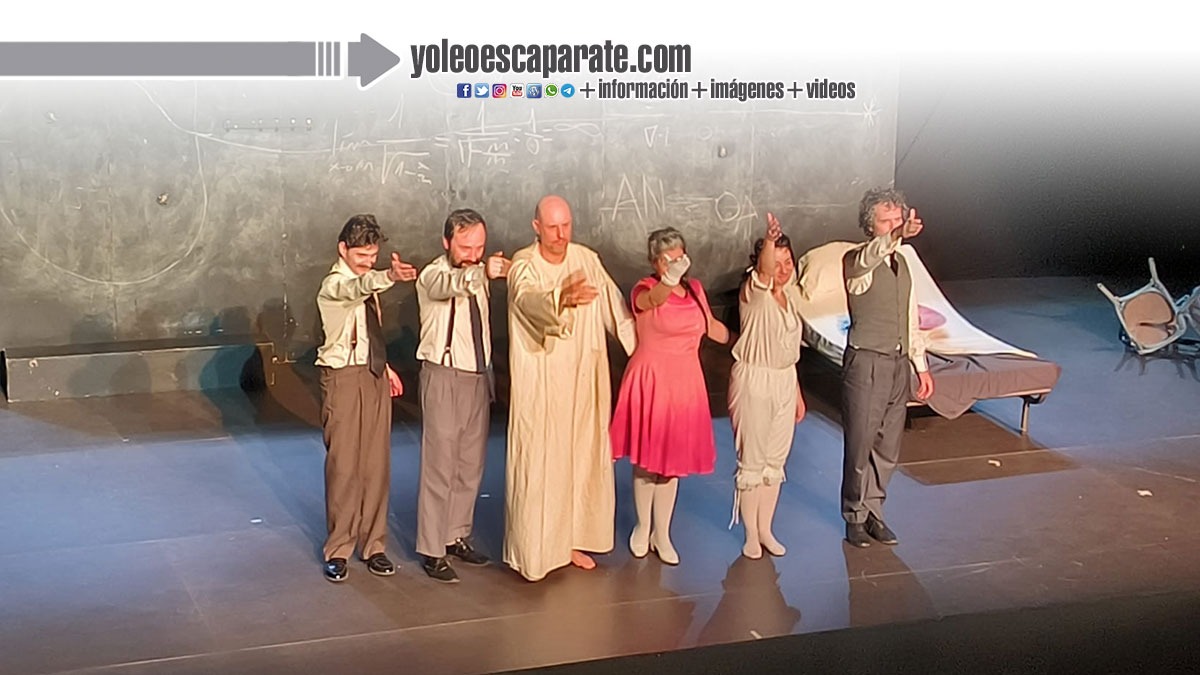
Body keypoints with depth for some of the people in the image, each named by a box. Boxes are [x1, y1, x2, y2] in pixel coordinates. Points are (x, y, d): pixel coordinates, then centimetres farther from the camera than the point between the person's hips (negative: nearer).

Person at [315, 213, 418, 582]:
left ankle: (373, 545, 18)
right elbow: (359, 288, -39)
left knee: (376, 463, 8)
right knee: (343, 464, -1)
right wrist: (390, 276, -58)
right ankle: (338, 549, 10)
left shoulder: (365, 283, 11)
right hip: (344, 377, -7)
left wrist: (385, 366, 13)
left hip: (374, 375, 7)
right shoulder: (335, 284, -14)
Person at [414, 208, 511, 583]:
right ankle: (432, 551, 1)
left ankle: (457, 536, 25)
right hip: (444, 378, -7)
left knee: (471, 465, 12)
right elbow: (452, 284, -38)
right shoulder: (432, 276, -12)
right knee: (439, 466, -5)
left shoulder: (477, 274, 10)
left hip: (478, 377, 7)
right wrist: (482, 272, -57)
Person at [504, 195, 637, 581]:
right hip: (540, 386, -5)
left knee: (581, 458, 12)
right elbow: (529, 301, -36)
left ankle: (571, 539, 25)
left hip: (583, 381, 5)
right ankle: (532, 550, 6)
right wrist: (562, 299, -56)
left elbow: (614, 307, 13)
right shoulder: (524, 266, -13)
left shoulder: (587, 260, 2)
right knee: (537, 463, -3)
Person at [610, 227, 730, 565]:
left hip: (684, 384, 4)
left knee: (671, 460, 11)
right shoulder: (644, 290, -14)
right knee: (646, 458, 7)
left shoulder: (695, 289, 3)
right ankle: (643, 527, 27)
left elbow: (711, 326, 21)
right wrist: (670, 279, -61)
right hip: (650, 381, -4)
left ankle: (662, 534, 23)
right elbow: (653, 300, -41)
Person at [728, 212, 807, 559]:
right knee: (752, 460, 2)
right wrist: (769, 240, -61)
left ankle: (766, 529, 24)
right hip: (753, 382, -6)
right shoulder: (754, 292, -14)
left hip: (785, 383, 6)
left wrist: (797, 392, 17)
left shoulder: (792, 294, 5)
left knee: (776, 460, 13)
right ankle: (751, 534, 14)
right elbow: (764, 273, -41)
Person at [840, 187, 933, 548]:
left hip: (898, 363, 7)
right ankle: (855, 517, 16)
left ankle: (873, 512, 27)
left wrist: (921, 366, 16)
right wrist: (899, 235, -56)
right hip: (866, 363, -7)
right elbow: (871, 256, -38)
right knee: (860, 445, 1)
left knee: (888, 447, 13)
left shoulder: (902, 263, 12)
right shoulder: (857, 262, -10)